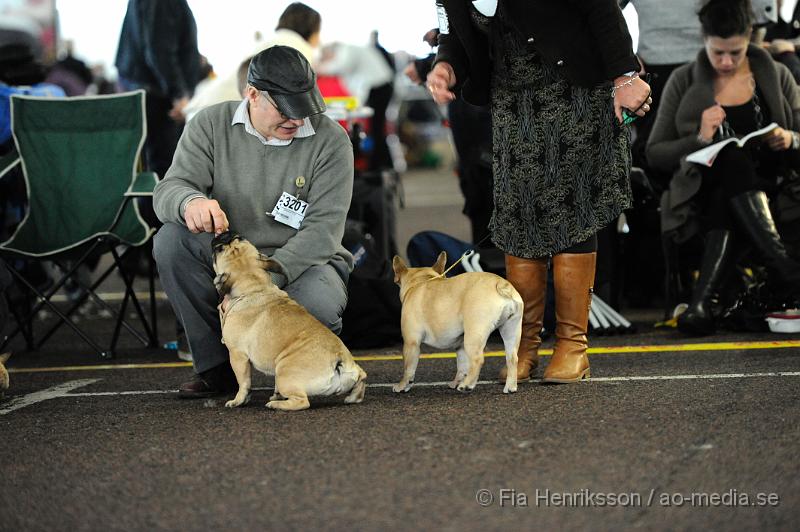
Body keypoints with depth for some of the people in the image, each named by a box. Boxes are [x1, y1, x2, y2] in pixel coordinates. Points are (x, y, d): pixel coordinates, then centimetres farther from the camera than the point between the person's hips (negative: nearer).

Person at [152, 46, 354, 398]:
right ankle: (216, 365, -13)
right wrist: (190, 201, -40)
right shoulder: (211, 125, -3)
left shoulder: (330, 139, -9)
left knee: (318, 304, -37)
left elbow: (323, 228, -15)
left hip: (301, 263, -2)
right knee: (170, 240, -26)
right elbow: (168, 190, -12)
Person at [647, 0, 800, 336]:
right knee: (733, 160, -36)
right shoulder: (684, 82, 6)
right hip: (704, 195, -1)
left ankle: (701, 301, -47)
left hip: (766, 193, 1)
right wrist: (699, 139, -12)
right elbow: (655, 154, 6)